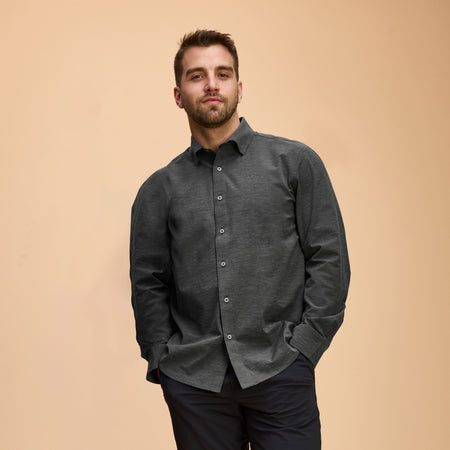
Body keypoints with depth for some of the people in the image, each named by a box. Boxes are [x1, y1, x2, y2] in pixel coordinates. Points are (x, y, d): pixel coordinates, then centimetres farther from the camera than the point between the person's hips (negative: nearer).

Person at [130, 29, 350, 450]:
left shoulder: (296, 162, 4)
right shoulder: (159, 189, 10)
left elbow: (329, 258, 1)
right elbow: (147, 284, 11)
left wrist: (302, 348, -5)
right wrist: (161, 359, 1)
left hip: (279, 371, -1)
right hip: (192, 379, 2)